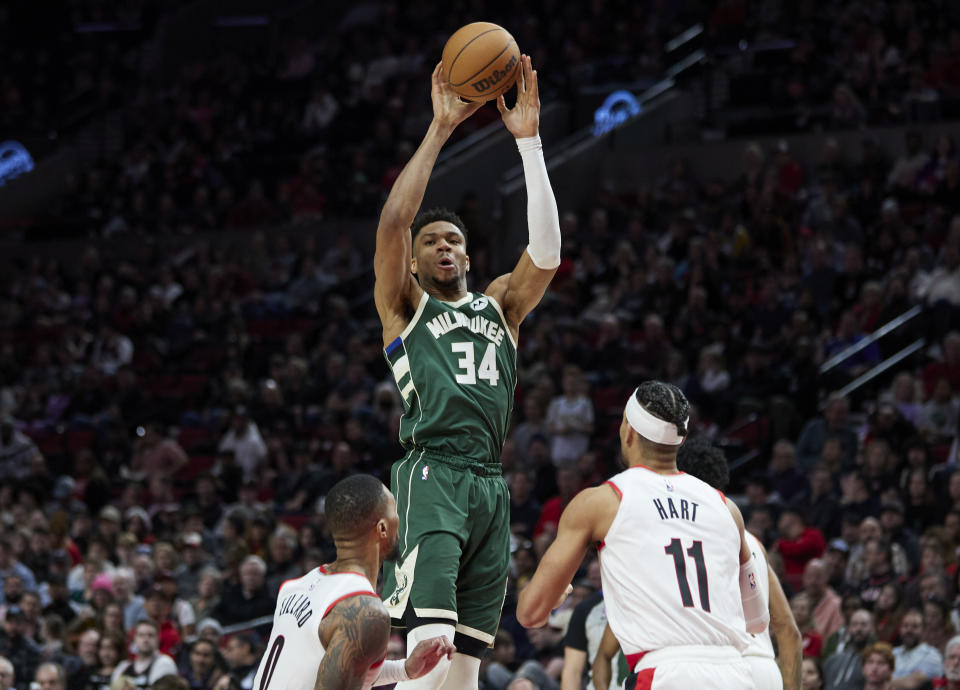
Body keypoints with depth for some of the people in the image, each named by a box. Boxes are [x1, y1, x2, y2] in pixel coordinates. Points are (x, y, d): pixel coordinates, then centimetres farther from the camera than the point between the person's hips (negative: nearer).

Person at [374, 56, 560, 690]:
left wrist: (528, 140, 0)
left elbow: (546, 247, 7)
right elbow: (395, 220, -3)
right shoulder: (404, 306, 13)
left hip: (491, 487, 5)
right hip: (432, 476, -5)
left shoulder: (500, 305, 23)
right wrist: (441, 129, -4)